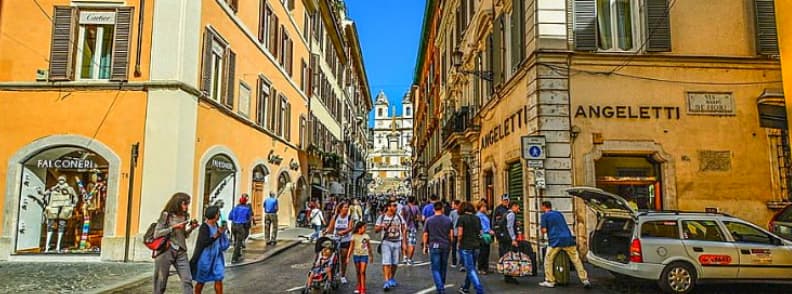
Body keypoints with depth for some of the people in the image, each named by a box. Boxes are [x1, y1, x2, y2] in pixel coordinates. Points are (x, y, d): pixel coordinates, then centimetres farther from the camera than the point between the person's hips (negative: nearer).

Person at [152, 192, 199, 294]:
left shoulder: (184, 216, 8)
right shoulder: (166, 215, -7)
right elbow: (156, 234, -10)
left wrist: (191, 228, -3)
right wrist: (173, 227, -16)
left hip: (181, 252, 4)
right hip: (165, 251, -4)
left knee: (187, 280, -5)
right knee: (161, 283, 6)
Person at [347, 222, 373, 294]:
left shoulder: (366, 236, 3)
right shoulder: (354, 236, -3)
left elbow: (369, 247, 13)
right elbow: (351, 247, 1)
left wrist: (371, 255, 19)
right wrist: (348, 257, -1)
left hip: (364, 255, 0)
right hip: (356, 255, 0)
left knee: (362, 272, -8)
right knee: (358, 272, 12)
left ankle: (363, 288, -5)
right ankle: (359, 286, 28)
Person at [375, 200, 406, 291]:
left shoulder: (399, 217, 5)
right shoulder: (382, 217, -1)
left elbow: (403, 230, 10)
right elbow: (376, 229, 1)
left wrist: (404, 242, 5)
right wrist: (381, 226, -20)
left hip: (397, 242, 3)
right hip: (386, 242, -3)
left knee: (395, 263, 10)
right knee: (386, 263, -11)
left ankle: (392, 279, 29)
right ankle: (386, 282, -11)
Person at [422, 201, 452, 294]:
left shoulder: (429, 220, -2)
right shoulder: (448, 220, 1)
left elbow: (425, 234, 0)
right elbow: (451, 234, 0)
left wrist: (425, 246, 9)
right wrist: (450, 244, 14)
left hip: (434, 246, -2)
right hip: (445, 246, 2)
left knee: (435, 269, 1)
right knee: (443, 268, 17)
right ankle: (442, 285, 31)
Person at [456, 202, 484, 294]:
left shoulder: (462, 218, -10)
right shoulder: (477, 218, 7)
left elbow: (460, 233, -15)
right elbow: (480, 232, 10)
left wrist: (460, 242, 1)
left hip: (465, 246, -6)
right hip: (476, 246, 6)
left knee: (470, 269, -3)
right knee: (471, 268, 18)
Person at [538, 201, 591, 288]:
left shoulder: (544, 215, 3)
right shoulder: (559, 213, 20)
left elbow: (544, 230, -3)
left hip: (555, 241, -5)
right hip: (568, 239, 5)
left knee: (548, 260, 10)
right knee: (576, 260, 9)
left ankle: (550, 281, 9)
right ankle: (585, 280, 7)